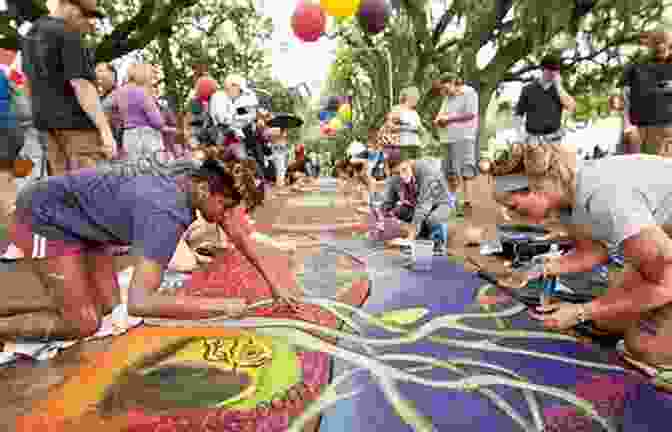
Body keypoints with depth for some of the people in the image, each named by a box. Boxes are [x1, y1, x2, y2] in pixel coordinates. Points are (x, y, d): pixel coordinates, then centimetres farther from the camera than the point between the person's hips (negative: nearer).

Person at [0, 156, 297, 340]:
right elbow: (139, 303, -42)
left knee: (106, 304, 8)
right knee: (83, 324, -6)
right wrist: (221, 306, -36)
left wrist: (272, 282, -1)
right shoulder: (168, 214, -39)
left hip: (77, 217, 8)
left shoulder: (199, 176, -13)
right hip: (44, 219, -8)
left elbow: (235, 231, -1)